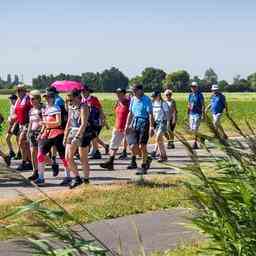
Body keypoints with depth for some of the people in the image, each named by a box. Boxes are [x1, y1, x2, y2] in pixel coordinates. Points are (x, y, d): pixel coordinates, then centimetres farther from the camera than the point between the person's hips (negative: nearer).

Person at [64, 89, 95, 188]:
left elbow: (84, 124, -20)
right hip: (72, 132, 7)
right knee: (68, 157, 0)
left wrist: (76, 137, -26)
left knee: (83, 159, 1)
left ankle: (86, 180, 13)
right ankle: (77, 178, 12)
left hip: (83, 134, -7)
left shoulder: (83, 107, -12)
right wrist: (65, 137, 15)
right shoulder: (71, 108, 12)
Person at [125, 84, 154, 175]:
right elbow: (130, 113, 20)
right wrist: (127, 125, 18)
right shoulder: (133, 99, 12)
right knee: (133, 146, -2)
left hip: (144, 123, -6)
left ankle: (144, 168, 6)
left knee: (142, 146, -6)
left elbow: (150, 114, -13)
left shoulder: (146, 100, -8)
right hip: (134, 123, 6)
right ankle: (147, 159, 23)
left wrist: (151, 127, -20)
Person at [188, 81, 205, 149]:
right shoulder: (190, 95, 12)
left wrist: (203, 114, -14)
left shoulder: (200, 95, -7)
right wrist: (188, 114, 16)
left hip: (197, 114, -7)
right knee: (191, 129, 8)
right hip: (191, 114, 7)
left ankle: (195, 143, -6)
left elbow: (203, 105, -8)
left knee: (195, 129, -10)